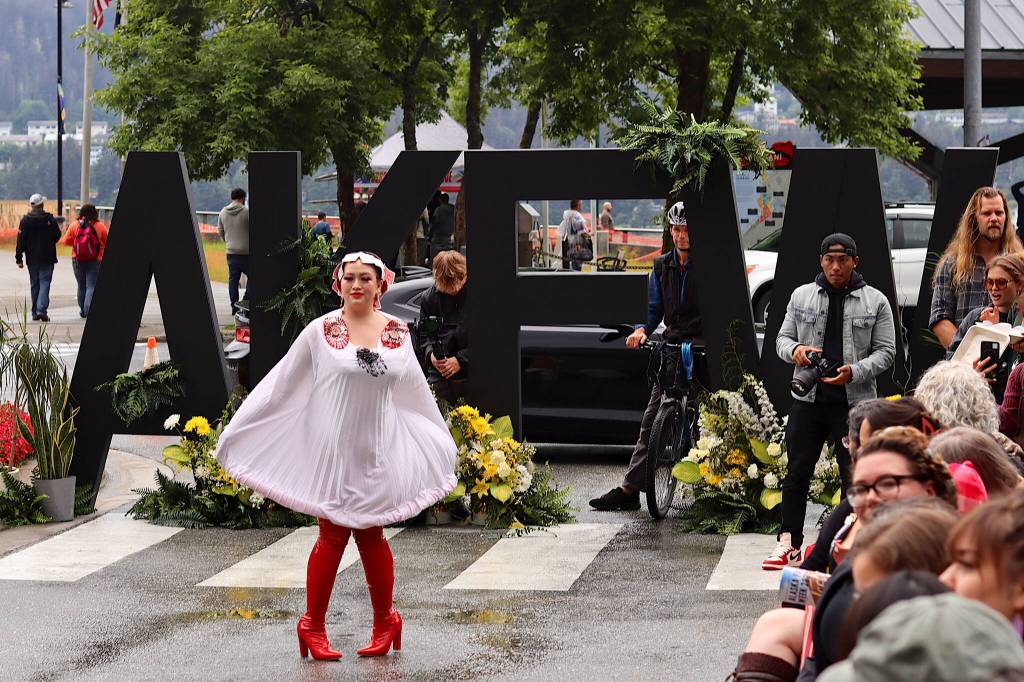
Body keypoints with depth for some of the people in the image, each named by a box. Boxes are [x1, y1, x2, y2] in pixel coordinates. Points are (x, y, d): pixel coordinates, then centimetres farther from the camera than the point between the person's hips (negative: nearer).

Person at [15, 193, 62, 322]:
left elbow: (21, 240, -5)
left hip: (32, 258, 2)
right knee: (45, 283, -1)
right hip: (47, 258, -2)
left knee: (34, 284, 12)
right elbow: (57, 235, 0)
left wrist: (19, 258, -2)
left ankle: (35, 313, 15)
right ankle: (41, 310, -18)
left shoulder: (25, 220, -4)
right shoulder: (50, 219, -7)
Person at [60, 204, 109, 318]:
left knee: (81, 286, 16)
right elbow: (106, 243, 2)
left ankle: (83, 310, 26)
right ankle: (89, 309, -19)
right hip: (95, 261, -2)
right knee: (91, 286, -3)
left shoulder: (74, 226, -3)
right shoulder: (100, 227, -6)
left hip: (77, 261, 2)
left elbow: (66, 241, 2)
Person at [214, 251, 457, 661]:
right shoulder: (321, 331, -5)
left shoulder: (397, 332, 4)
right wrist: (236, 430, 1)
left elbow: (416, 393, 16)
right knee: (333, 534, -1)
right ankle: (313, 625, 11)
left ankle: (385, 620, 22)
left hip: (378, 448, 2)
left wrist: (442, 445, 23)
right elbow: (280, 385, 0)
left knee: (370, 534, 6)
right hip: (333, 446, -2)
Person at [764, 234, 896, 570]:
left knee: (855, 476, 0)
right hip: (807, 399, 2)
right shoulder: (801, 296, 10)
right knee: (797, 472, 3)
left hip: (854, 402, -2)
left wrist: (855, 371, -15)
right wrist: (794, 350, -10)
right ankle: (789, 542, 8)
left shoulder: (875, 301, 4)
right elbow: (782, 339, 15)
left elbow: (885, 351, 2)